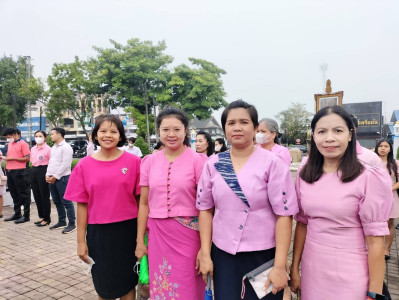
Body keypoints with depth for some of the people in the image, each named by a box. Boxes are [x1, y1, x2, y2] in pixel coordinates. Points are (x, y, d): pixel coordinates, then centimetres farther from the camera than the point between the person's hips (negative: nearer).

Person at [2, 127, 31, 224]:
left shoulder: (23, 144, -8)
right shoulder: (10, 144, 16)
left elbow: (27, 158, -13)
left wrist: (12, 158, -16)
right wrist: (5, 158, 2)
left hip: (20, 172, -8)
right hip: (10, 171, 8)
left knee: (24, 195, -1)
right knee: (14, 194, 16)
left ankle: (26, 216, 6)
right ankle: (17, 214, 27)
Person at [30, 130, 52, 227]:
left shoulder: (48, 149, -8)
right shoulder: (33, 149, 13)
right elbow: (32, 161, 20)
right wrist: (33, 171, 12)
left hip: (43, 171, -7)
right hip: (34, 172, 7)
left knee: (44, 196, 0)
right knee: (37, 196, 12)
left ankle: (47, 219, 10)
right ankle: (41, 216, 25)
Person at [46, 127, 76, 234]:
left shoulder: (66, 147, -11)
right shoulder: (53, 147, 17)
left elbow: (65, 164, -17)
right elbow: (50, 162, 20)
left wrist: (55, 177, -15)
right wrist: (48, 175, 5)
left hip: (62, 178, -9)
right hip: (52, 178, 9)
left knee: (66, 202, -5)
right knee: (57, 202, 14)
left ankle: (72, 224, 1)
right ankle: (61, 222, 25)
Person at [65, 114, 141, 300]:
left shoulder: (133, 161, -6)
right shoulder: (84, 165, -3)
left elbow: (139, 198, -1)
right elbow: (82, 204, 0)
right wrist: (81, 240, 1)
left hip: (128, 230, -1)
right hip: (98, 232, 1)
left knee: (127, 282, 14)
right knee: (104, 285, 17)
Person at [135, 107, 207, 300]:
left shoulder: (197, 161, -7)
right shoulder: (149, 162, 3)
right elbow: (144, 204, 7)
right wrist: (140, 240, 8)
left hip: (188, 234, -3)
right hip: (157, 235, 3)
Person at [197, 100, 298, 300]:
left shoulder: (272, 163, -10)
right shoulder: (213, 164, -1)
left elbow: (284, 214, -11)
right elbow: (205, 209, 4)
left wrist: (280, 265, -13)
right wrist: (205, 254, 2)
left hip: (263, 254, -2)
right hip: (223, 254, 3)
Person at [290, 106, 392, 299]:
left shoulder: (367, 177, -14)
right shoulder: (304, 175, -2)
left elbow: (375, 240, -12)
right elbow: (302, 224, 6)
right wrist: (294, 268, 8)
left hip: (350, 275, -4)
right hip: (311, 270, 4)